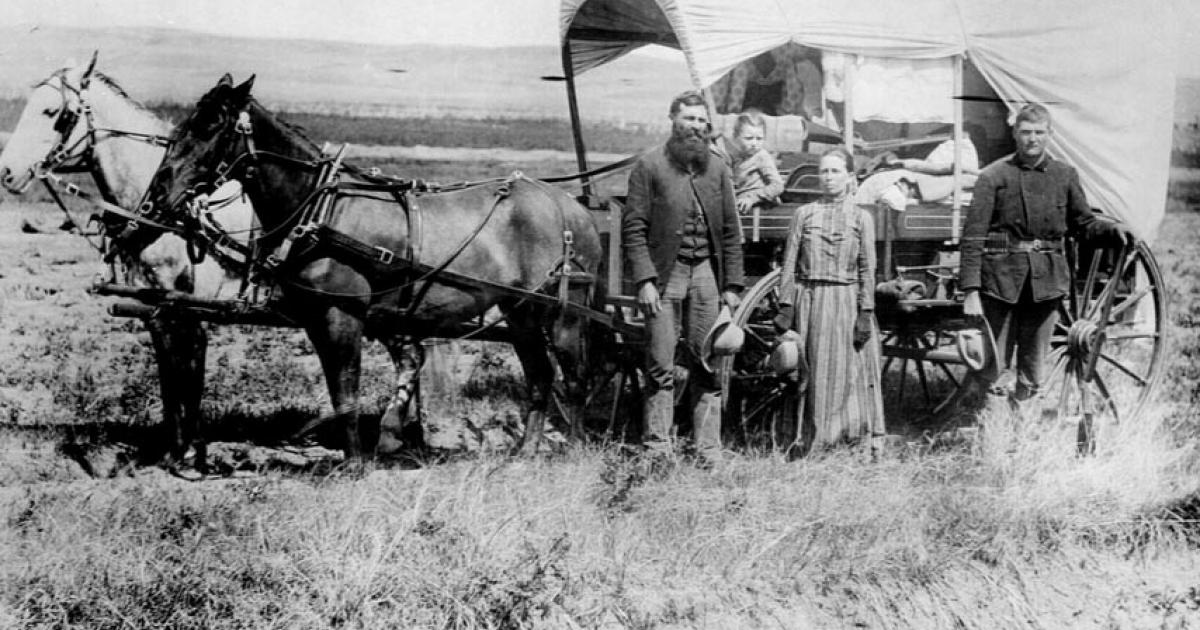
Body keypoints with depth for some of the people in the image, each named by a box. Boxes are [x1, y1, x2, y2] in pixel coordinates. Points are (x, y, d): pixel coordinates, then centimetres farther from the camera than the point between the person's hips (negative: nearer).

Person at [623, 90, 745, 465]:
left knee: (708, 365, 4)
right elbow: (633, 229, -5)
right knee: (661, 367, -2)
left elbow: (731, 232, 12)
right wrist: (644, 280, -13)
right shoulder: (649, 167, -1)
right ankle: (658, 448, 3)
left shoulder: (717, 169, 12)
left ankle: (708, 449, 8)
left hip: (707, 274, 4)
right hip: (664, 274, -3)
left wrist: (732, 285, 6)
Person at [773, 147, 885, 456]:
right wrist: (785, 308, -2)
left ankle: (871, 442, 3)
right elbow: (790, 265, 5)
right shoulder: (804, 214, 6)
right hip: (809, 301, 1)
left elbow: (867, 271, 2)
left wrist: (865, 314, -5)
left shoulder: (861, 218, 5)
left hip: (846, 302, -1)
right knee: (810, 372, 3)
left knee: (850, 372, -1)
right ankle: (807, 440, 9)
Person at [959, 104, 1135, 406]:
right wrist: (971, 291, -12)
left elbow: (1084, 225, 17)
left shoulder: (1064, 176, 8)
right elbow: (973, 236, -5)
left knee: (1033, 366, 8)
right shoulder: (994, 176, -2)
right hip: (1001, 278, -3)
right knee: (992, 365, -1)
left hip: (1046, 281, 3)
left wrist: (1113, 231, -5)